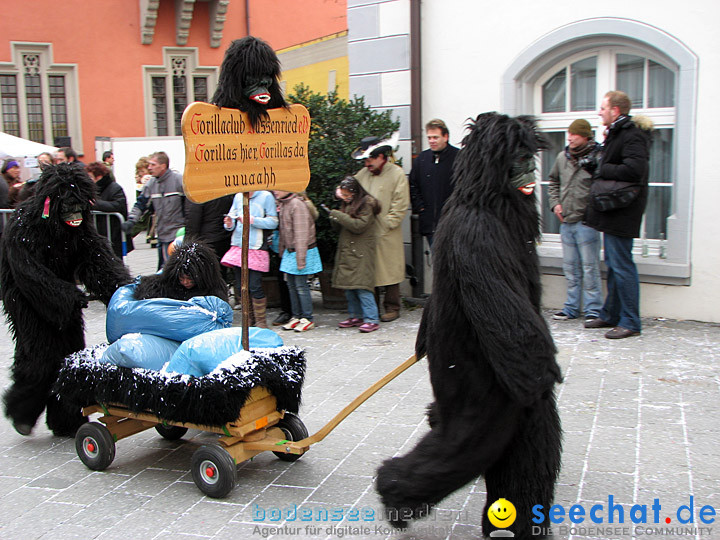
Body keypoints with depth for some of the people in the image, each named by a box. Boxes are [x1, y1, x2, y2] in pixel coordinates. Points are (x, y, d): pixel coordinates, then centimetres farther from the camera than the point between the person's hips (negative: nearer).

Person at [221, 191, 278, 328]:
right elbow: (232, 216, 16)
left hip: (256, 249, -5)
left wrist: (253, 220, -18)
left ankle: (260, 321, 7)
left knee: (255, 287, -8)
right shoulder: (238, 197, 11)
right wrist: (229, 224, -7)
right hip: (237, 246, 5)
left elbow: (273, 222, -7)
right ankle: (249, 319, 22)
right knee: (241, 287, 9)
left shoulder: (266, 197, -3)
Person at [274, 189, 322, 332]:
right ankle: (296, 317, 19)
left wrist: (300, 259, -22)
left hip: (301, 251, -8)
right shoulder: (282, 204, 10)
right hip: (289, 251, 8)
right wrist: (282, 251, 16)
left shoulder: (297, 205, -17)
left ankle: (307, 319, 4)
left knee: (301, 285, -5)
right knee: (291, 285, 11)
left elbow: (301, 234, -20)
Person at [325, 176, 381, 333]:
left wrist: (339, 215, -14)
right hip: (347, 252, 8)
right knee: (349, 286, 9)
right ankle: (356, 316, 19)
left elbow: (359, 226, -18)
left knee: (361, 285, -12)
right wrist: (334, 219, -1)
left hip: (361, 255, -8)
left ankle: (372, 319, -9)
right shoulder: (347, 204, 16)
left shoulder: (366, 204, -8)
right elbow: (339, 227, 22)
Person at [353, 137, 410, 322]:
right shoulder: (364, 173, 13)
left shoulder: (397, 174, -2)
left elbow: (400, 206, -5)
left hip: (387, 234, -5)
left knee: (389, 270, 1)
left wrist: (386, 225, -10)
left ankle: (392, 308, 13)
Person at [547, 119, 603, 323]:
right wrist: (555, 203, 12)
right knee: (570, 268, 13)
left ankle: (593, 310, 8)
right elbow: (553, 181, 24)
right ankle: (572, 307, 22)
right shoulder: (563, 157, 8)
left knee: (589, 268, -1)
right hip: (566, 222, 6)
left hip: (586, 222, -6)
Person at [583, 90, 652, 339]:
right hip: (611, 212, 10)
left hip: (621, 213, -10)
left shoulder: (633, 136, -15)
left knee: (621, 265, -7)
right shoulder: (616, 134, 17)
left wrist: (601, 169, -16)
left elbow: (634, 170, -28)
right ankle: (611, 314, 26)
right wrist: (596, 163, 5)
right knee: (613, 264, 16)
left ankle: (630, 322, 0)